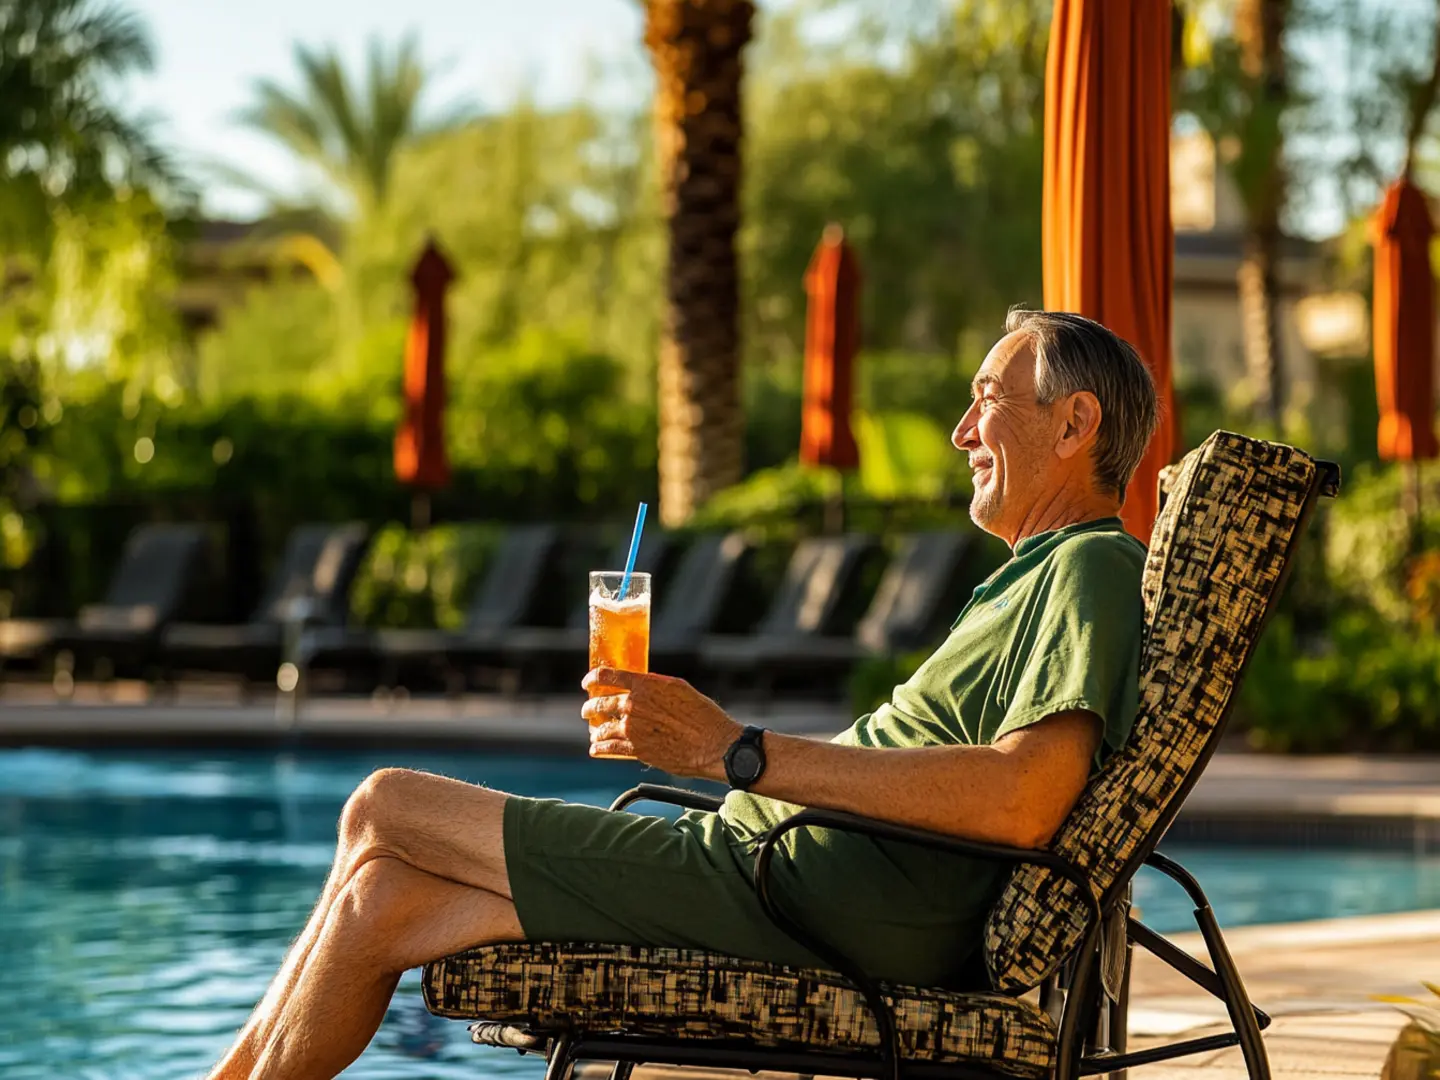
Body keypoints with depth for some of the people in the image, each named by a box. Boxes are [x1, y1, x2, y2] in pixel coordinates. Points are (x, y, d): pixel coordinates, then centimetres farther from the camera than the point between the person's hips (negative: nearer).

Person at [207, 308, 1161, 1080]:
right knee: (382, 898, 5)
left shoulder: (1093, 567, -8)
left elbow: (1023, 803, -26)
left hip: (802, 895, -10)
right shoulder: (1041, 572, 24)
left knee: (385, 811, -2)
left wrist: (735, 752, -23)